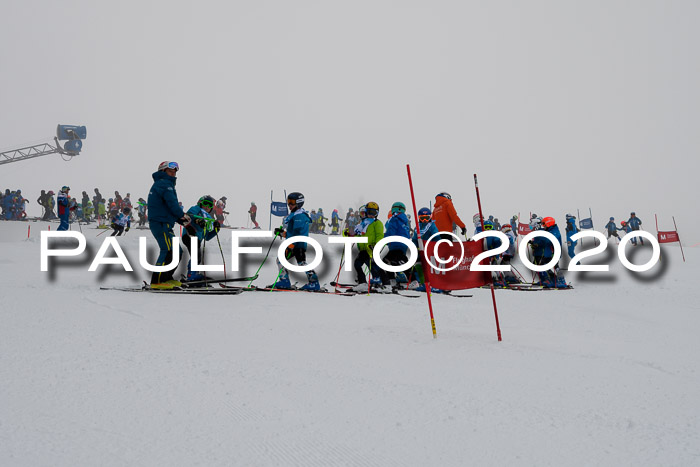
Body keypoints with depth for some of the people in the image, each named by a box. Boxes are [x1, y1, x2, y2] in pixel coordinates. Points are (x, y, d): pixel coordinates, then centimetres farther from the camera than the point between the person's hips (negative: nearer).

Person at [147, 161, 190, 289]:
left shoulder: (165, 183, 25)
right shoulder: (164, 184, -7)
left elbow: (168, 207, 25)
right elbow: (172, 203, -17)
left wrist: (181, 220, 15)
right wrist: (183, 215, -2)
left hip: (164, 224, 11)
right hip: (161, 223, -11)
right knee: (168, 251, -15)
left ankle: (167, 278, 16)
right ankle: (157, 281, -14)